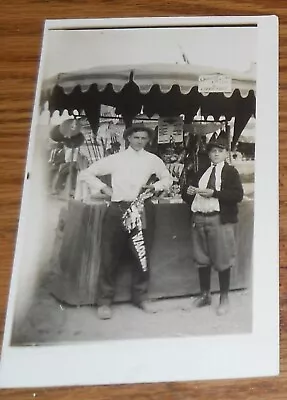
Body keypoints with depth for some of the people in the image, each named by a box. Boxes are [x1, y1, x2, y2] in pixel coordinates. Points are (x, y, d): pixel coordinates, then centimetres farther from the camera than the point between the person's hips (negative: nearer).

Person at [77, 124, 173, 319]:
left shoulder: (153, 160, 9)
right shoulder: (115, 159, 5)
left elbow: (168, 179, 23)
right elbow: (86, 174, 11)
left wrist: (155, 187, 4)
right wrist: (103, 188, 0)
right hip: (118, 208, -2)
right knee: (110, 256, -2)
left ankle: (140, 296, 23)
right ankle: (105, 301, 7)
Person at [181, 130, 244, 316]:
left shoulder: (231, 172, 3)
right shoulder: (200, 173, 18)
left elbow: (238, 195, -11)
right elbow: (186, 191, 21)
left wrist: (213, 193, -18)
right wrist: (188, 191, -3)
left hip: (220, 220, -5)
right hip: (199, 219, 5)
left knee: (222, 261, -1)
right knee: (202, 260, 12)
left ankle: (224, 299, 10)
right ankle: (205, 295, 26)